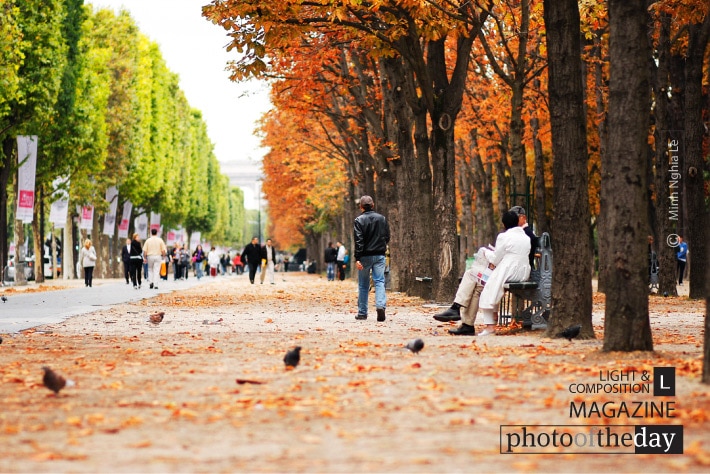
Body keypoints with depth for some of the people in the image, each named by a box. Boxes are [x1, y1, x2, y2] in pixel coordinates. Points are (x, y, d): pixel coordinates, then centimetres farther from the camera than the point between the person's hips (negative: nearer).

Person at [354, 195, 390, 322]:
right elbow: (387, 237, 8)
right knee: (379, 281, -1)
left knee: (363, 285, 8)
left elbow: (358, 240, -14)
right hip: (379, 255, 2)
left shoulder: (359, 220, -8)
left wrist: (357, 258, -15)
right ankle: (381, 305, -24)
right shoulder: (382, 218, 3)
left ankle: (362, 312, 13)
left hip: (365, 256, -2)